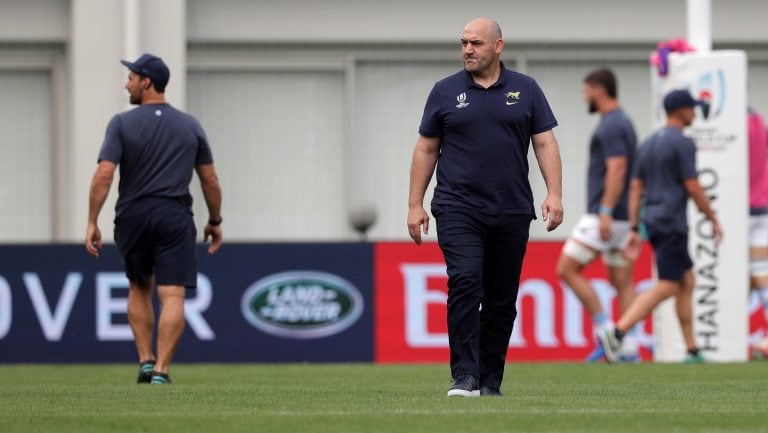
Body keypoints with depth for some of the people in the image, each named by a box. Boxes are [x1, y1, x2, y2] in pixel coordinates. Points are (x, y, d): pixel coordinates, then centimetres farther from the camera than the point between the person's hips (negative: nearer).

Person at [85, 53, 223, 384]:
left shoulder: (122, 124, -2)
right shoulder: (190, 126, 8)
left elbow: (104, 174, -11)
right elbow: (210, 181, 9)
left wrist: (92, 223, -9)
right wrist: (215, 221, 21)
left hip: (132, 217, 0)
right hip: (175, 217, 0)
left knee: (139, 288, 20)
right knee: (172, 296, -6)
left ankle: (145, 361, 13)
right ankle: (161, 370, -16)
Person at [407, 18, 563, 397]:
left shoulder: (525, 90, 8)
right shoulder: (445, 92, 7)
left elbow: (545, 144, 5)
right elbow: (426, 149, 10)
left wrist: (555, 194, -7)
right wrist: (415, 205, 4)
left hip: (512, 211, 2)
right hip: (459, 210, -2)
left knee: (502, 300, 5)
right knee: (465, 285, -18)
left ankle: (490, 381, 13)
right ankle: (465, 376, -20)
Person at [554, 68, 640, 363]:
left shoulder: (610, 126, -13)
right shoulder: (623, 123, 18)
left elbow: (617, 168, -22)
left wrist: (605, 212, -26)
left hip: (605, 215, -10)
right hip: (622, 217, 10)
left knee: (567, 269, -5)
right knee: (622, 281, 6)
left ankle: (606, 330, -7)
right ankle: (629, 348, 2)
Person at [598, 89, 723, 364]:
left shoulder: (649, 143, 15)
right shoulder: (682, 143, -10)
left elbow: (635, 188, 13)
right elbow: (693, 187, -12)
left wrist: (634, 229, 13)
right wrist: (713, 220, -1)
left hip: (652, 224, 9)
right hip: (672, 225, -9)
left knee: (687, 282, 14)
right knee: (666, 287, -11)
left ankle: (692, 350, 14)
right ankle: (616, 333, -23)